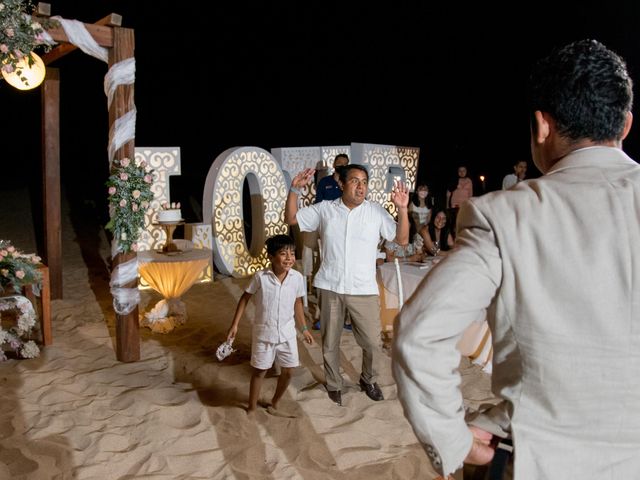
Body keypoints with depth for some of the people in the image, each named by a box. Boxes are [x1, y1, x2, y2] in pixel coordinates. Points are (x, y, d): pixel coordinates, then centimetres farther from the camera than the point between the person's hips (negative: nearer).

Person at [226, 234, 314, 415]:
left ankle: (274, 404, 34)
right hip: (263, 334, -2)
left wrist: (304, 328, 10)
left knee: (287, 372, 10)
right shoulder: (260, 277, -18)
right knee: (259, 371, 11)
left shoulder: (297, 278, -10)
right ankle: (252, 407, 30)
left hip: (287, 334, 3)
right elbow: (245, 298, -4)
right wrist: (234, 324, -5)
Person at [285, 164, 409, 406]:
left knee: (372, 342, 5)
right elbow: (291, 219, 5)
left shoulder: (376, 211, 0)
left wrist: (402, 209, -14)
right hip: (330, 287, 1)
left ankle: (368, 380, 34)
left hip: (364, 290, 0)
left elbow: (402, 239, -1)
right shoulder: (325, 209, 1)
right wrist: (295, 189, -7)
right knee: (330, 342, 13)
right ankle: (334, 385, 35)